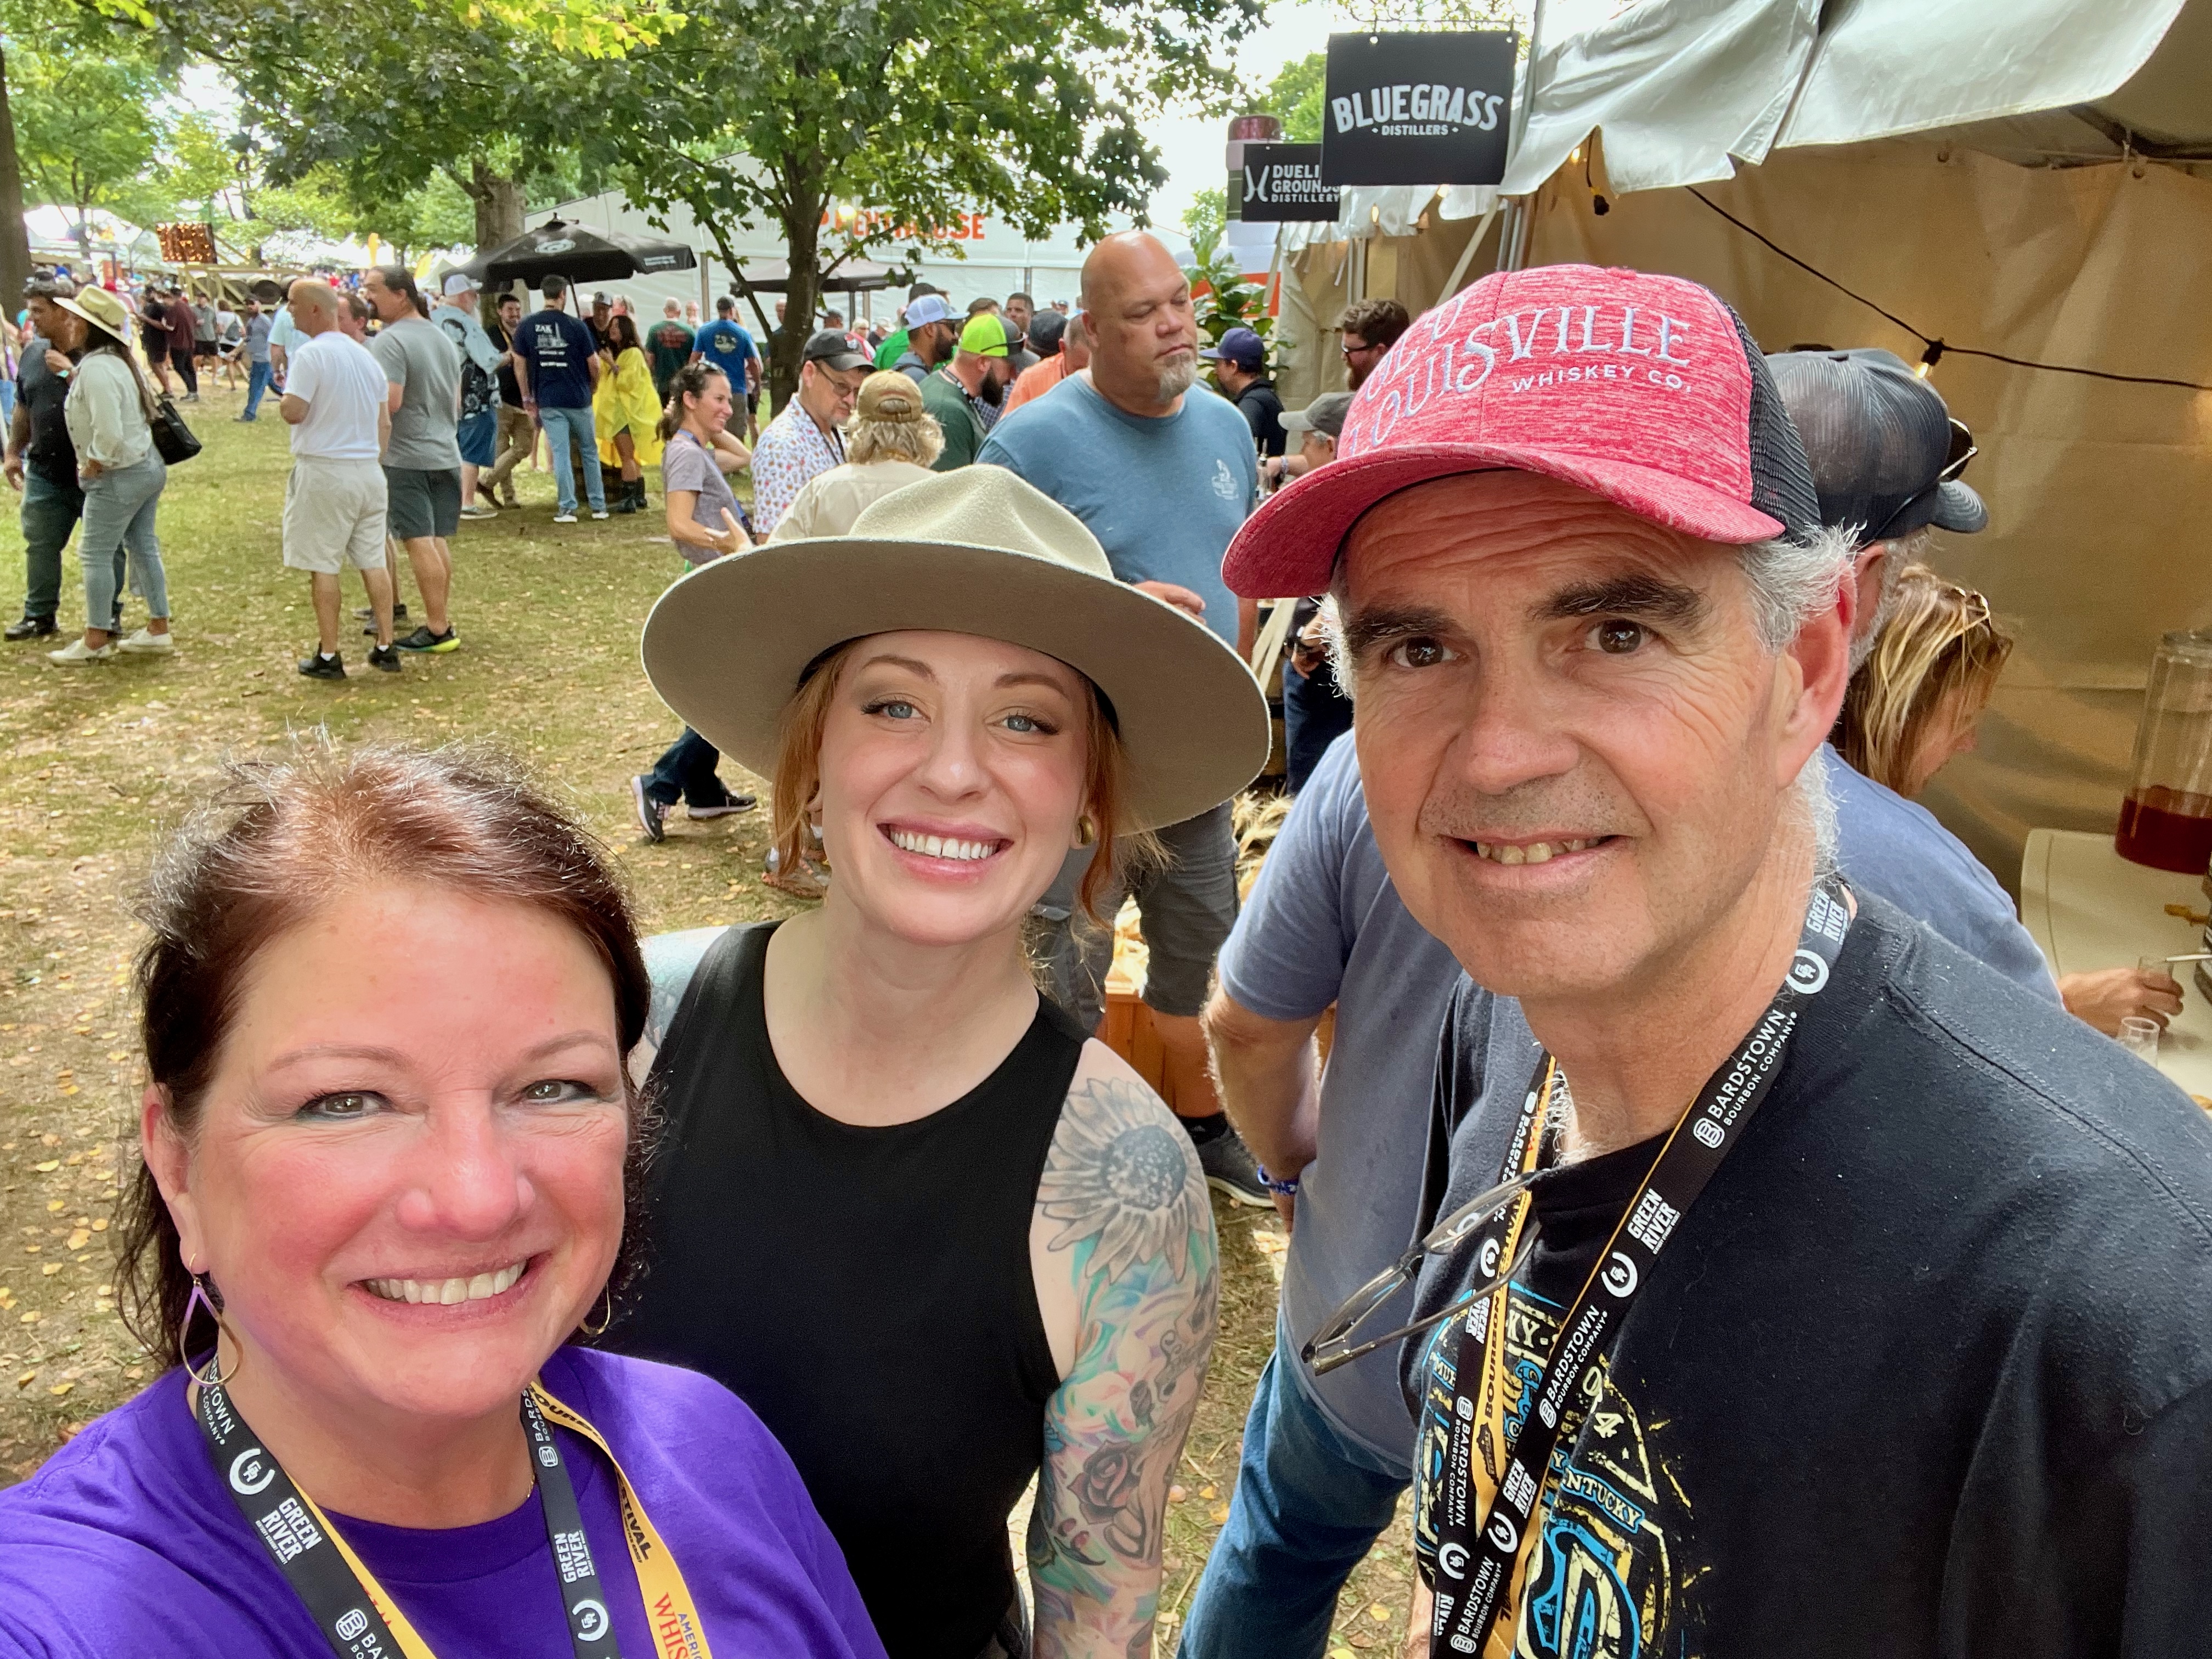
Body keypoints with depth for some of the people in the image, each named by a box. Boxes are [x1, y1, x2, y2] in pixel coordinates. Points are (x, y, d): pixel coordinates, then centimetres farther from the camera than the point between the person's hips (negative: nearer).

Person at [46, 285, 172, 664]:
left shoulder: (96, 369, -21)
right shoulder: (118, 360, 8)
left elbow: (109, 433, -28)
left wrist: (91, 466, -13)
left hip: (118, 476, -9)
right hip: (147, 467, 9)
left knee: (95, 554, 1)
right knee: (143, 547, 13)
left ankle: (96, 640, 9)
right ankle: (158, 631, 19)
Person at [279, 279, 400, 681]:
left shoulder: (311, 354, -12)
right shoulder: (366, 356, 11)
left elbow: (293, 412, -17)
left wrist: (285, 393, 4)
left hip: (323, 471, -7)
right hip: (369, 470, 7)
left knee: (323, 565, 0)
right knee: (373, 561, 10)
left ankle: (328, 656, 3)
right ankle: (386, 647, 13)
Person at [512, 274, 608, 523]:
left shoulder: (526, 327, 0)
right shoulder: (576, 326, -8)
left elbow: (519, 365, 3)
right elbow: (594, 365, -4)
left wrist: (528, 400, 11)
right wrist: (593, 388, 15)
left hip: (548, 402, 1)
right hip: (578, 399, -1)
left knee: (560, 453, 2)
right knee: (589, 451, 11)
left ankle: (566, 508, -1)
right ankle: (598, 505, 14)